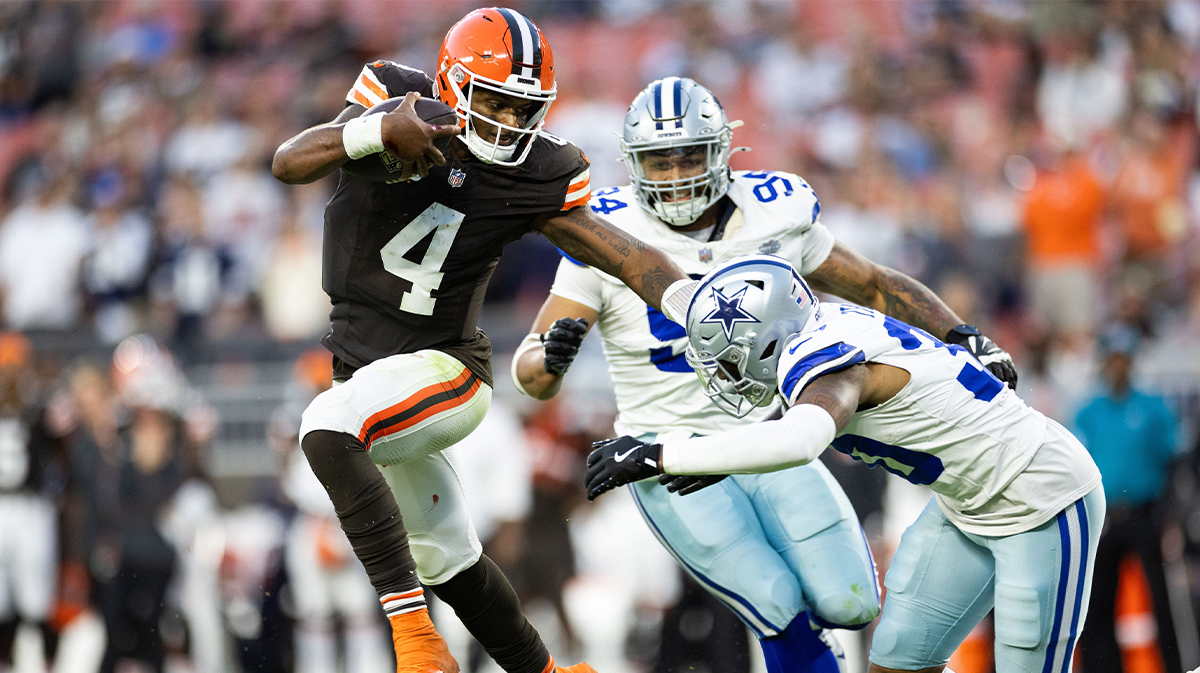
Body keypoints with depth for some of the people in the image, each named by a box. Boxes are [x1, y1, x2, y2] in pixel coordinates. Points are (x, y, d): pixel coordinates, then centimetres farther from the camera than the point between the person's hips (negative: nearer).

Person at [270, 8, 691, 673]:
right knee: (447, 559, 16)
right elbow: (288, 164, -18)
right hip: (366, 363, 4)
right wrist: (377, 132, -37)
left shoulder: (535, 177, -12)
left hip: (446, 368, -4)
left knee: (328, 430, -34)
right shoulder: (396, 102, -9)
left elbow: (625, 255, -12)